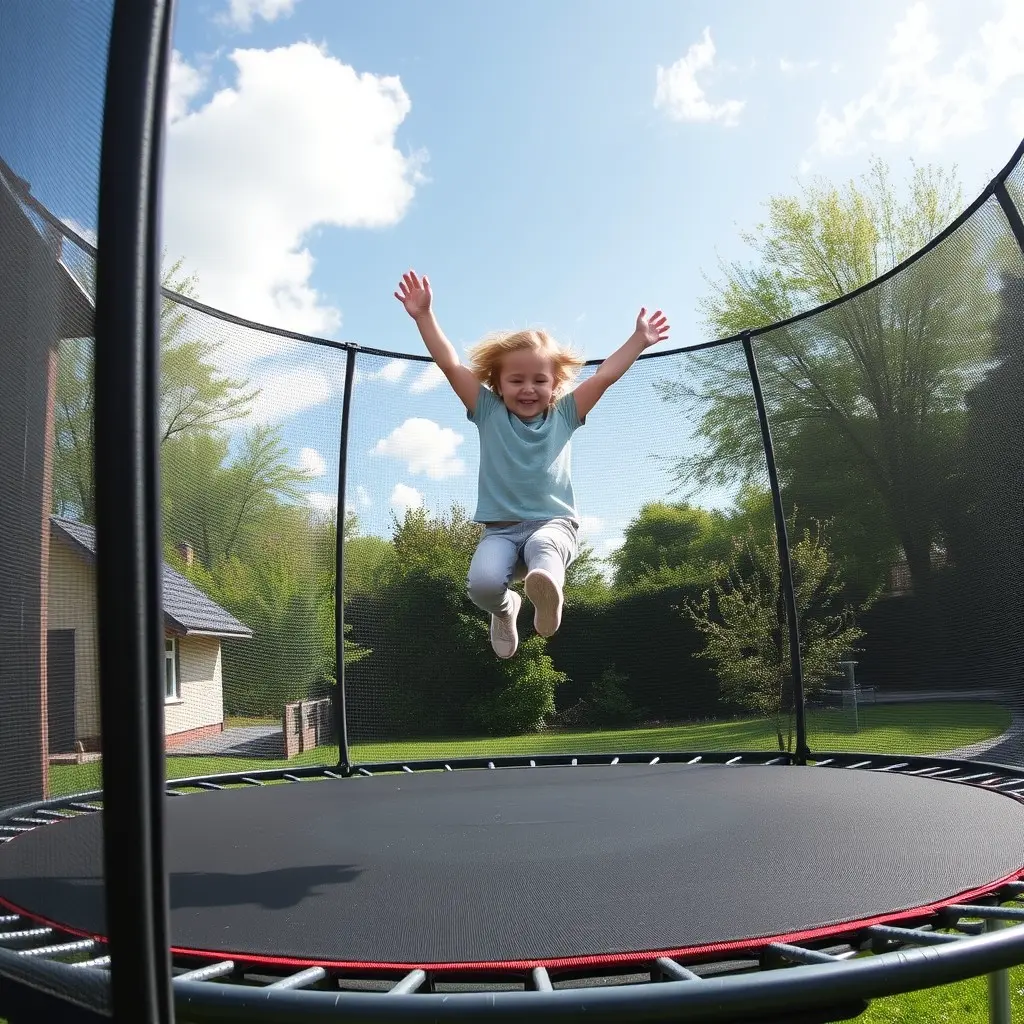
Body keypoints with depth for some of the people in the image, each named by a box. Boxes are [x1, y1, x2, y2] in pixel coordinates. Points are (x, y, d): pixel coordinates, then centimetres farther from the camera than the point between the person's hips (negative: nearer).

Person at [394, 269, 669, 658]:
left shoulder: (563, 415, 10)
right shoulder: (489, 412, 7)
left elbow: (605, 376, 10)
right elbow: (450, 365, 1)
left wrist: (639, 339, 8)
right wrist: (424, 316, -5)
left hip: (554, 522, 0)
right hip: (501, 528, 1)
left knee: (543, 545, -36)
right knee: (483, 582, -25)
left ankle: (547, 591, -61)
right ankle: (505, 607, 6)